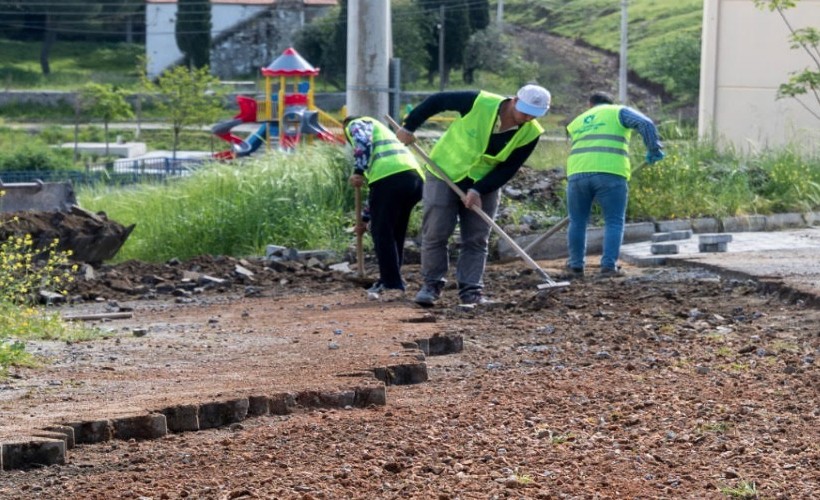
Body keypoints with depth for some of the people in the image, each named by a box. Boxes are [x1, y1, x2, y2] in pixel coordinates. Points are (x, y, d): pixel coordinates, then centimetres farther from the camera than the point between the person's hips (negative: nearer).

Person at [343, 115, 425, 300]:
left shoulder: (356, 124, 20)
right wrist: (366, 218, 47)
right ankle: (387, 282, 25)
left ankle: (392, 285, -1)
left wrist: (358, 172, -11)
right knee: (396, 235, 19)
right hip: (415, 176, 8)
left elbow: (363, 142, -7)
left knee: (382, 234, 0)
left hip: (390, 176, -8)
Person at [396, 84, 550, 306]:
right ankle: (431, 285, 9)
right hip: (445, 171, -2)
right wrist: (409, 127, -10)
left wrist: (478, 190, -23)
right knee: (435, 234, -3)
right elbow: (436, 101, -14)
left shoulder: (530, 133, -18)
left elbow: (508, 169, -12)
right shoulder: (479, 103, -28)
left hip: (485, 184, 2)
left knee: (476, 240, 1)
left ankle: (471, 291, 6)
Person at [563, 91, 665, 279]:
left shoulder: (576, 123, 31)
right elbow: (645, 124, 0)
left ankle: (576, 266, 17)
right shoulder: (618, 112, 17)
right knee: (614, 221, 5)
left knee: (577, 221, 15)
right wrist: (654, 149, 9)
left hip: (577, 172, 3)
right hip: (610, 172, -3)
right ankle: (608, 265, -2)